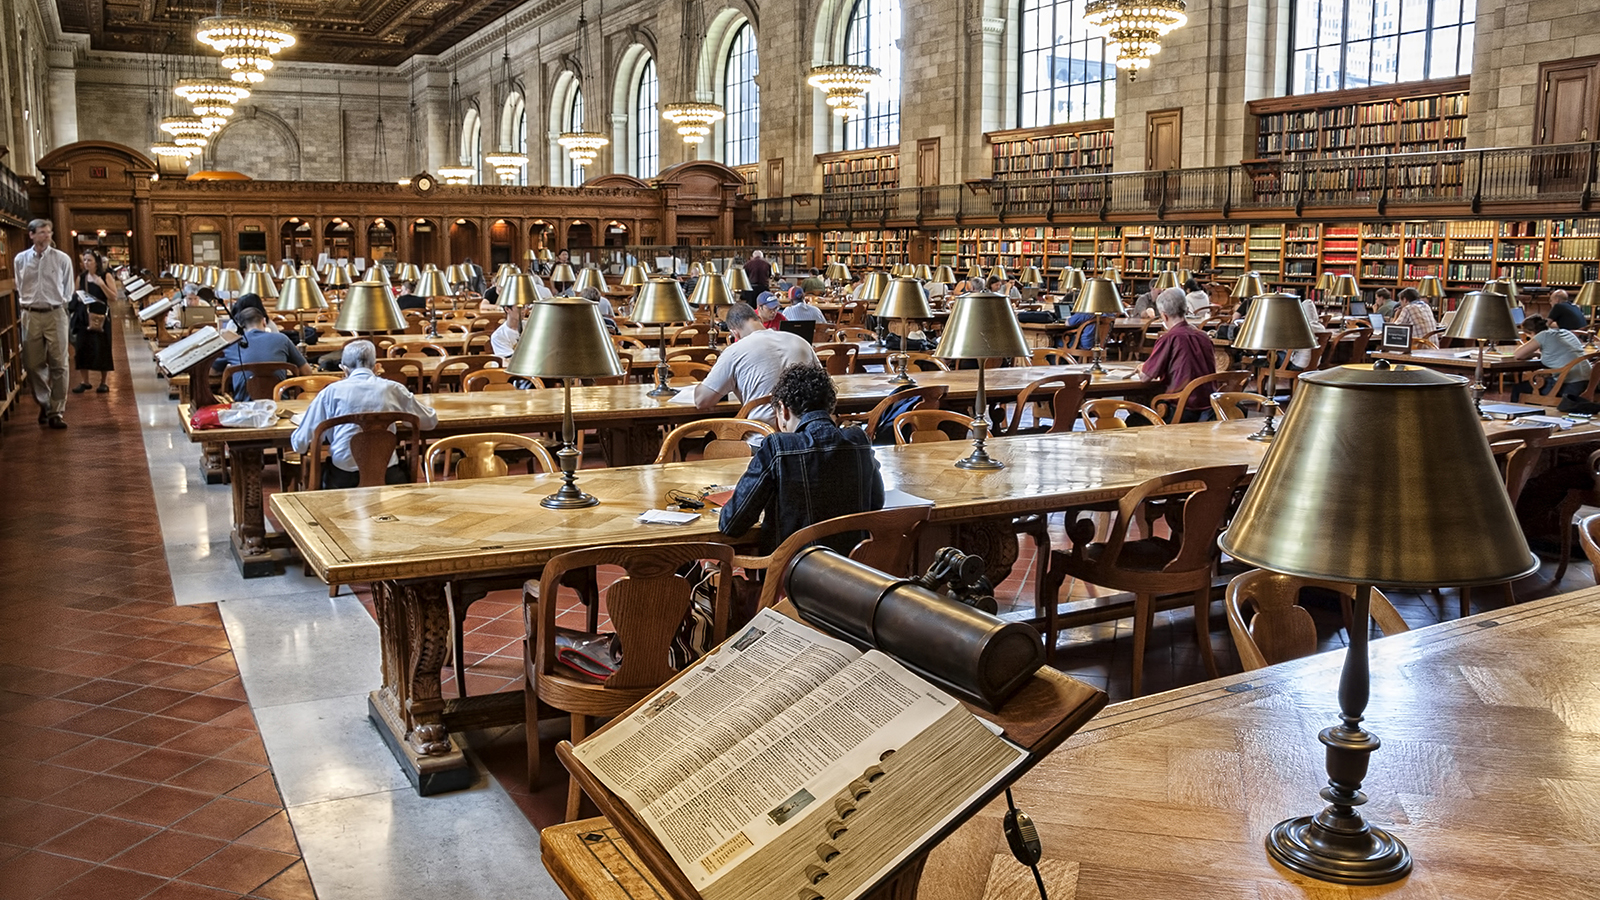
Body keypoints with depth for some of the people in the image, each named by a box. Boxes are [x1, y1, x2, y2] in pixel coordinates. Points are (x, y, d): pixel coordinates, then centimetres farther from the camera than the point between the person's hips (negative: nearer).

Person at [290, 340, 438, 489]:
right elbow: (430, 421, 15)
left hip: (343, 479, 0)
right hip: (387, 476, 0)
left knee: (319, 470, 33)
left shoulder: (331, 391, 1)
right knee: (406, 470, 33)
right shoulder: (393, 389, 2)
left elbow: (299, 444, 2)